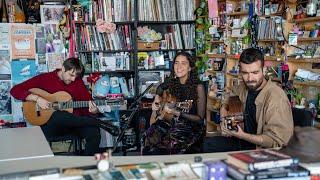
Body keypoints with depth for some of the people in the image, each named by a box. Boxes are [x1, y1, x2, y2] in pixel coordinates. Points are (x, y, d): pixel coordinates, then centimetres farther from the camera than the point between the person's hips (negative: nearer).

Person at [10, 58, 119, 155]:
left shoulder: (78, 82, 10)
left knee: (94, 132, -29)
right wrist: (37, 98, -18)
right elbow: (15, 90, -4)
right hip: (50, 125, -3)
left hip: (75, 122, 3)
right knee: (58, 115, -39)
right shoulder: (45, 78, 0)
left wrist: (93, 110, -17)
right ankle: (100, 123, -32)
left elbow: (88, 101, 8)